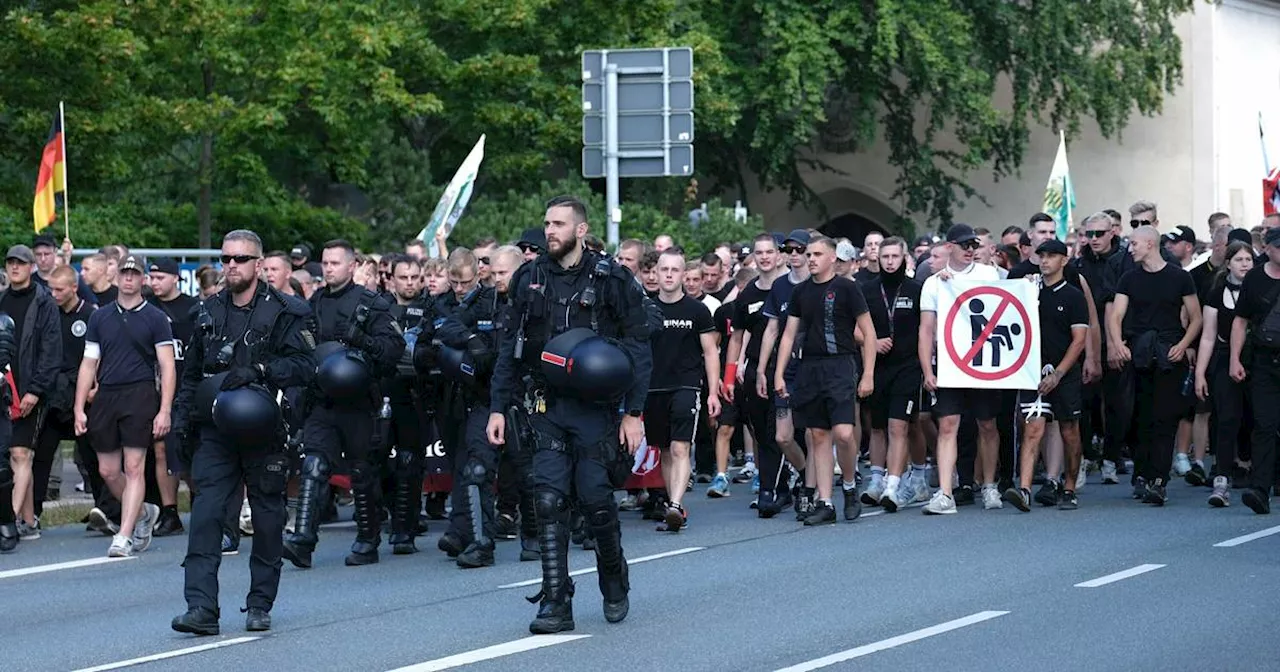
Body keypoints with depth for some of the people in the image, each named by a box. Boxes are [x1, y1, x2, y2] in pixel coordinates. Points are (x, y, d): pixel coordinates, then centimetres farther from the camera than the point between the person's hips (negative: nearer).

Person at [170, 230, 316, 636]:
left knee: (267, 518, 6)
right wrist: (182, 415, 15)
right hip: (215, 431, 3)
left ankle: (260, 606, 18)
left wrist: (259, 370, -23)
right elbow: (192, 371, 23)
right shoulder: (210, 312, 14)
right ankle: (202, 608, -14)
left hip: (263, 431, -3)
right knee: (206, 513, -10)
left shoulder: (284, 312, -2)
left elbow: (303, 366, -11)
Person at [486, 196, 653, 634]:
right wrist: (498, 408, 5)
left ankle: (614, 582, 23)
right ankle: (556, 604, -3)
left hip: (596, 406, -3)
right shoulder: (530, 280, 9)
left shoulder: (611, 280, -2)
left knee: (595, 498, -5)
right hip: (547, 407, 3)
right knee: (549, 500, -6)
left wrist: (634, 412, -8)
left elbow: (638, 347, -2)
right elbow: (509, 348, 12)